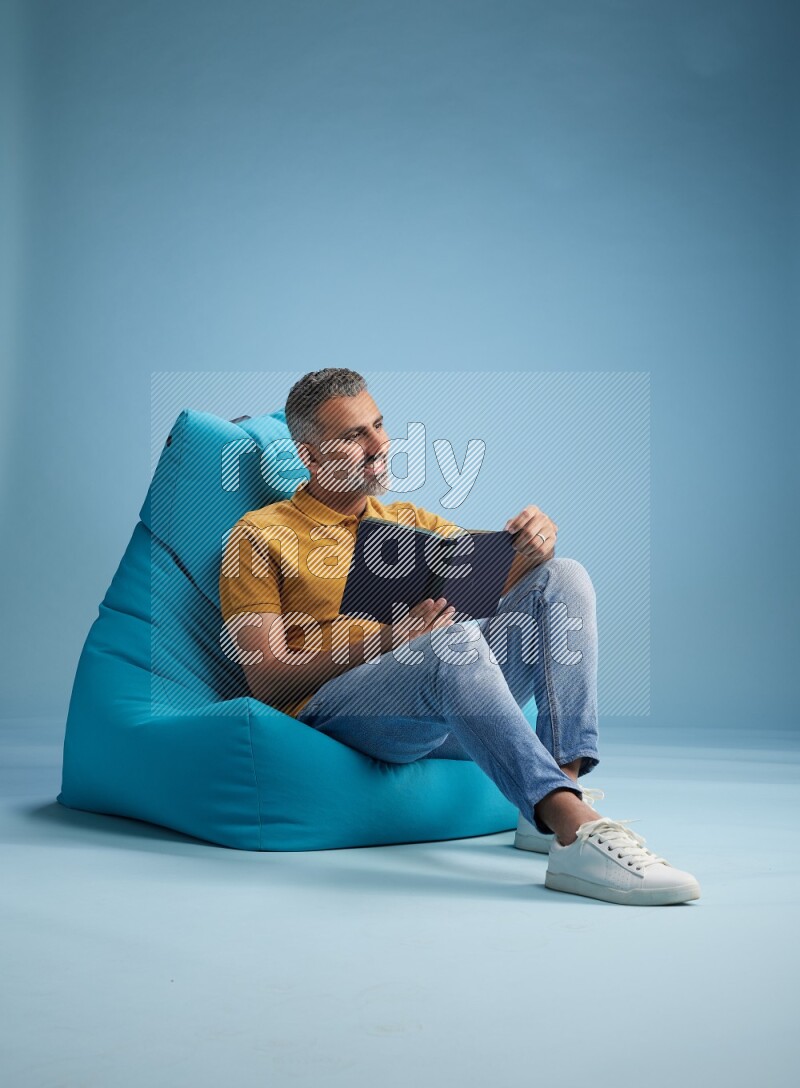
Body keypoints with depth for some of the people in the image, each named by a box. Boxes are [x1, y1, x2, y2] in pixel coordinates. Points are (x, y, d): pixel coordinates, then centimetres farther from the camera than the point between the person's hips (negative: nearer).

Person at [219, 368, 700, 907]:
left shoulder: (408, 521, 25)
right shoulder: (260, 537, 8)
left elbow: (499, 579, 17)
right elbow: (266, 681, -3)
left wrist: (535, 547, -8)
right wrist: (385, 641, -17)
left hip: (452, 706, 6)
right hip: (335, 706, -6)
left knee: (563, 579, -11)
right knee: (454, 635, -36)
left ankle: (560, 798, -27)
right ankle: (577, 832, -47)